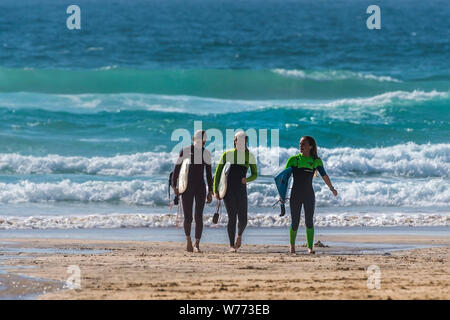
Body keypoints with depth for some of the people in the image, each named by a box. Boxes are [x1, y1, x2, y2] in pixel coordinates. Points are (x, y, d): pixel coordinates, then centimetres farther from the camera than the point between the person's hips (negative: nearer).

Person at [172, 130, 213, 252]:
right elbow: (177, 169, -1)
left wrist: (210, 192, 7)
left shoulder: (206, 154, 6)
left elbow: (209, 174, 11)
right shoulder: (185, 151, -2)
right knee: (188, 217, 0)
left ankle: (197, 244, -8)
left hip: (201, 187, 2)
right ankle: (188, 240, 24)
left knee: (199, 216, -9)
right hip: (187, 187, -2)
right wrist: (174, 186, -10)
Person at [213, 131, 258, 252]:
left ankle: (239, 235, 30)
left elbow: (255, 174, 14)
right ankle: (231, 245, 0)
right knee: (232, 217, -8)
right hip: (228, 188, -1)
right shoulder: (227, 154, 3)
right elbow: (218, 172, 5)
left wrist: (247, 179, -9)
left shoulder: (250, 156, 7)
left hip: (241, 189, 1)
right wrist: (215, 190, -3)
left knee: (243, 220, -3)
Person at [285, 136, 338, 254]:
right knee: (295, 222, 2)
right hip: (295, 195, 0)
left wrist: (331, 188, 5)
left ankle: (310, 247, -5)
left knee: (309, 221, -8)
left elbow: (324, 175, 8)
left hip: (309, 195, 0)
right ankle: (292, 245, 24)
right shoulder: (293, 160, 0)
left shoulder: (316, 161, 2)